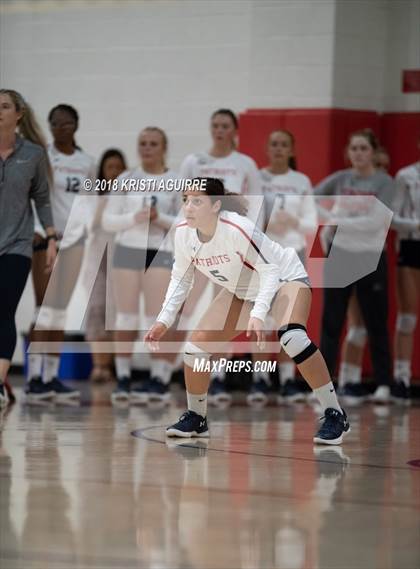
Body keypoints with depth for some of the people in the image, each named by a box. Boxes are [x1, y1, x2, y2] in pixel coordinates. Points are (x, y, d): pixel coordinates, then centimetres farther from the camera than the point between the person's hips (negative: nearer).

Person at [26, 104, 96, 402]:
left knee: (60, 310, 8)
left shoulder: (87, 162, 10)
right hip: (46, 237, -5)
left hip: (74, 238, 5)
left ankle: (51, 376, 12)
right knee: (44, 308, -10)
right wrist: (35, 230, -19)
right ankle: (34, 377, -11)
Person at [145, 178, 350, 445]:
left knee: (292, 336, -34)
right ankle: (196, 418, 20)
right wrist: (164, 320, -8)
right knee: (197, 344, -3)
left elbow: (270, 270, -31)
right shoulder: (184, 235, -16)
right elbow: (180, 279, 1)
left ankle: (335, 415, -25)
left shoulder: (237, 229, -35)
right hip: (242, 291, 7)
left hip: (284, 277, -7)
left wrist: (258, 313, -44)